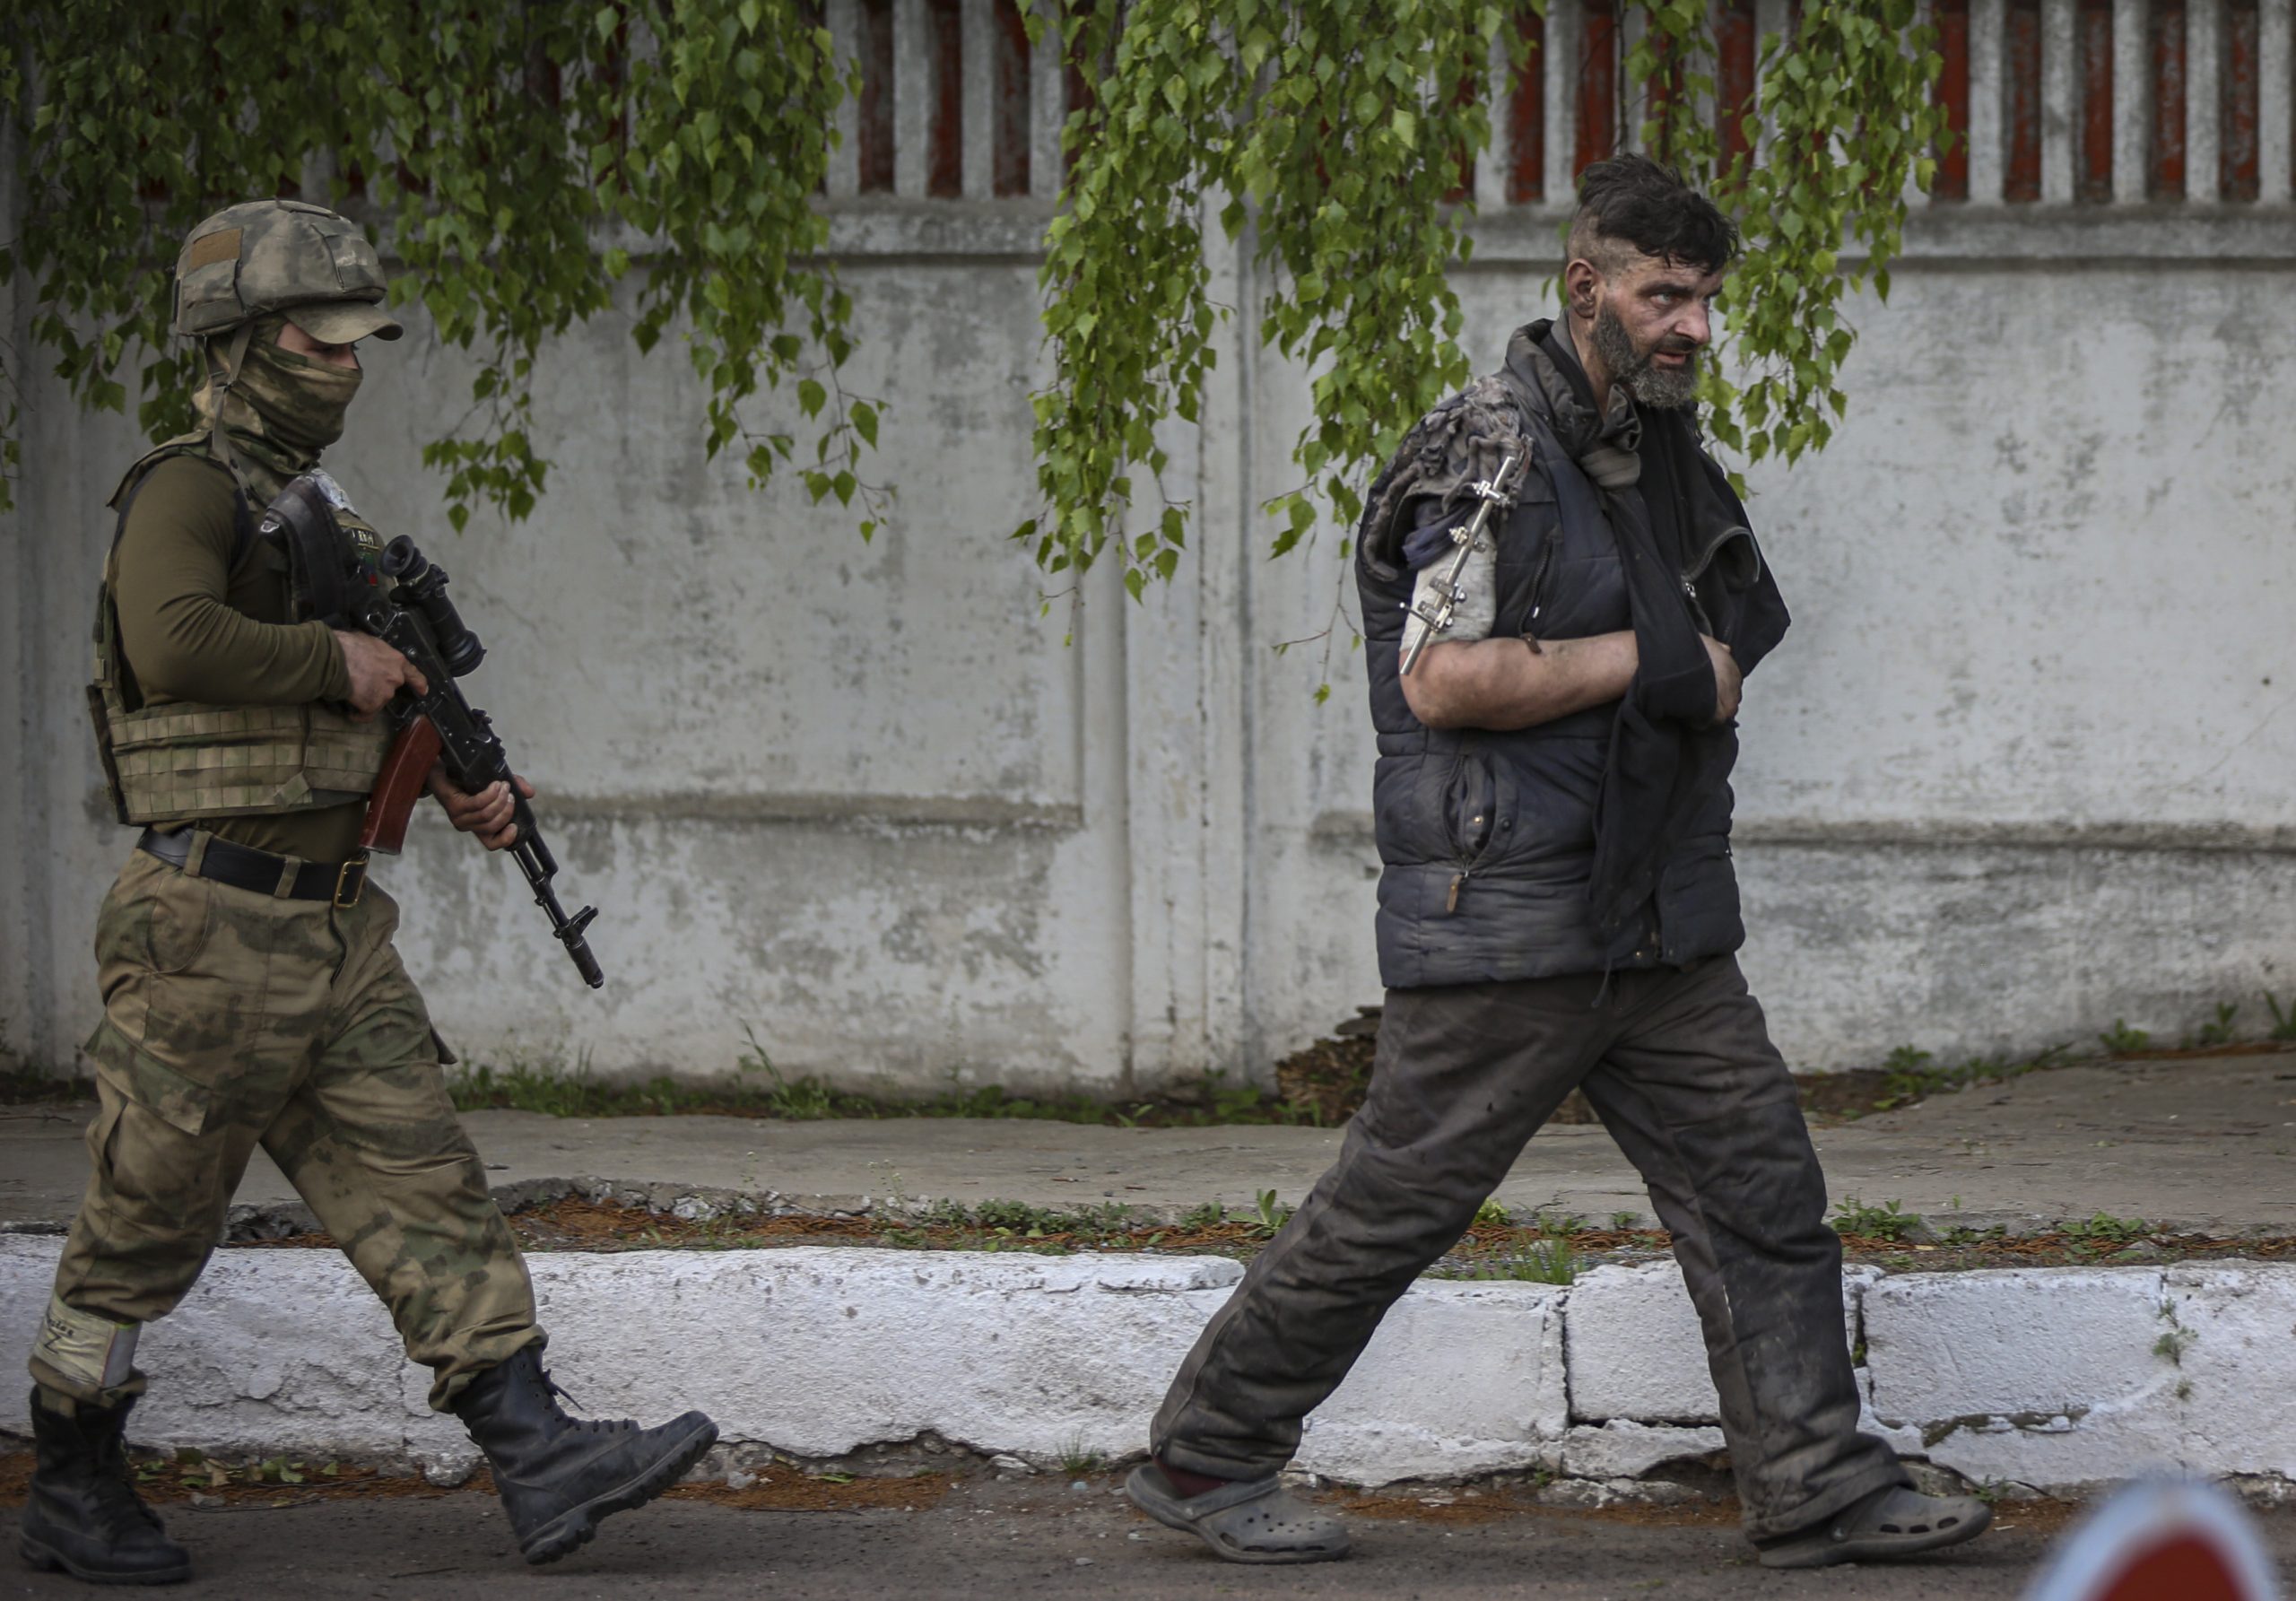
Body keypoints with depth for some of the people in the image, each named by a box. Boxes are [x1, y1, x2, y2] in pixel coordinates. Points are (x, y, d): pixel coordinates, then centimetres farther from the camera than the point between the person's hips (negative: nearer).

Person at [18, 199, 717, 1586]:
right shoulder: (186, 492, -13)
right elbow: (176, 643, -34)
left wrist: (456, 784, 14)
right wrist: (338, 660, -21)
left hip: (338, 929, 8)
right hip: (212, 933, -8)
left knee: (426, 1189, 0)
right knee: (149, 1227, 3)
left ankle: (541, 1462, -5)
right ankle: (74, 1494, 16)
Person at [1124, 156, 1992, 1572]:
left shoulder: (1671, 458, 14)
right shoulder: (1493, 451, -13)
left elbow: (1717, 665, 28)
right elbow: (1443, 680, -22)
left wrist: (1704, 682, 5)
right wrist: (1647, 663, -15)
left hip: (1661, 922, 8)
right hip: (1506, 914, -8)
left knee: (1762, 1188, 2)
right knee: (1396, 1205, -1)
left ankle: (1818, 1487, 5)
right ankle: (1206, 1457, 12)